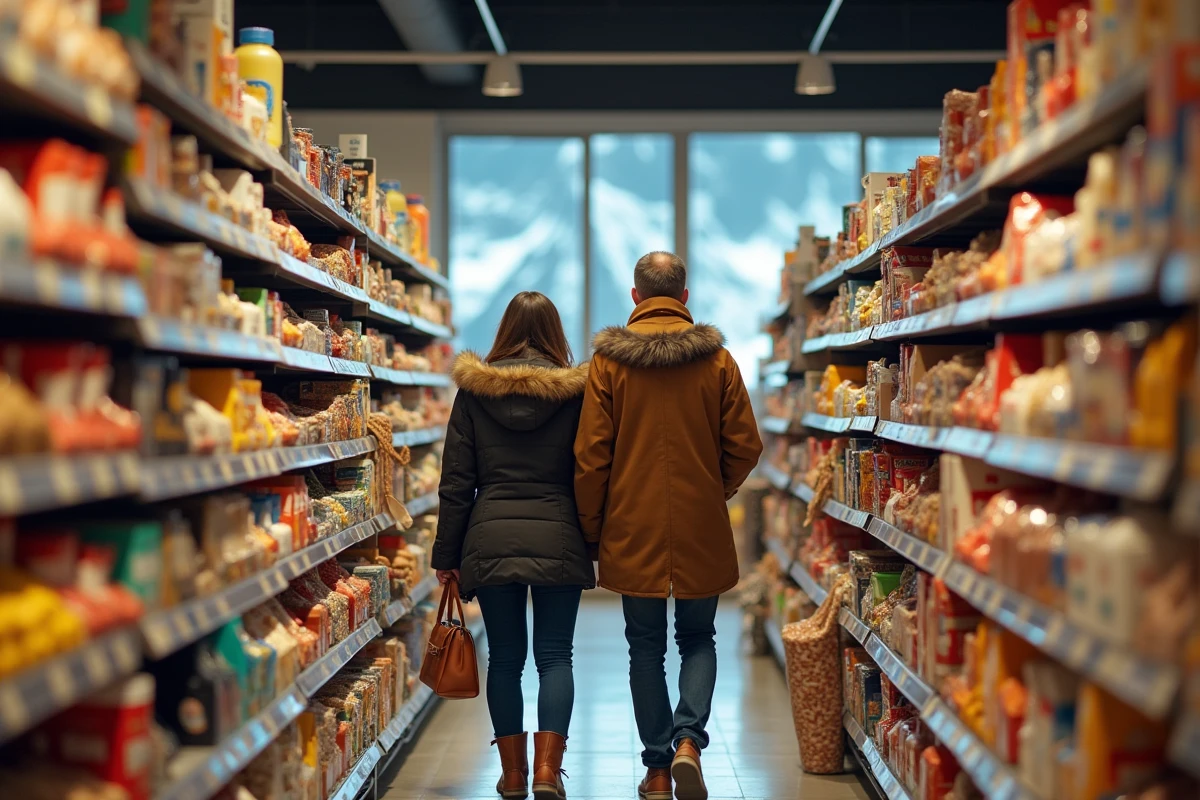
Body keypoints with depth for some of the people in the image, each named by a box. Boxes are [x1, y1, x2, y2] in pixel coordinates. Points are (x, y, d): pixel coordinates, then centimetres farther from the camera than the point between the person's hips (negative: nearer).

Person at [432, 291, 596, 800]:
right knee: (555, 656, 4)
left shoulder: (474, 390, 4)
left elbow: (456, 481, 4)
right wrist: (596, 545, 11)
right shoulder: (575, 392, 1)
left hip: (491, 540, 1)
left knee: (505, 657, 10)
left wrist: (447, 556, 8)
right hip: (558, 540, -1)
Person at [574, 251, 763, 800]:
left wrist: (591, 530, 7)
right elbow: (745, 447, -1)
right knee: (698, 641, 15)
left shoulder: (608, 359, -4)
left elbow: (590, 455, -4)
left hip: (633, 529, 0)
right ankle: (689, 738, -5)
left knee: (646, 649, 11)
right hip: (701, 529, 0)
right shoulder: (716, 358, -2)